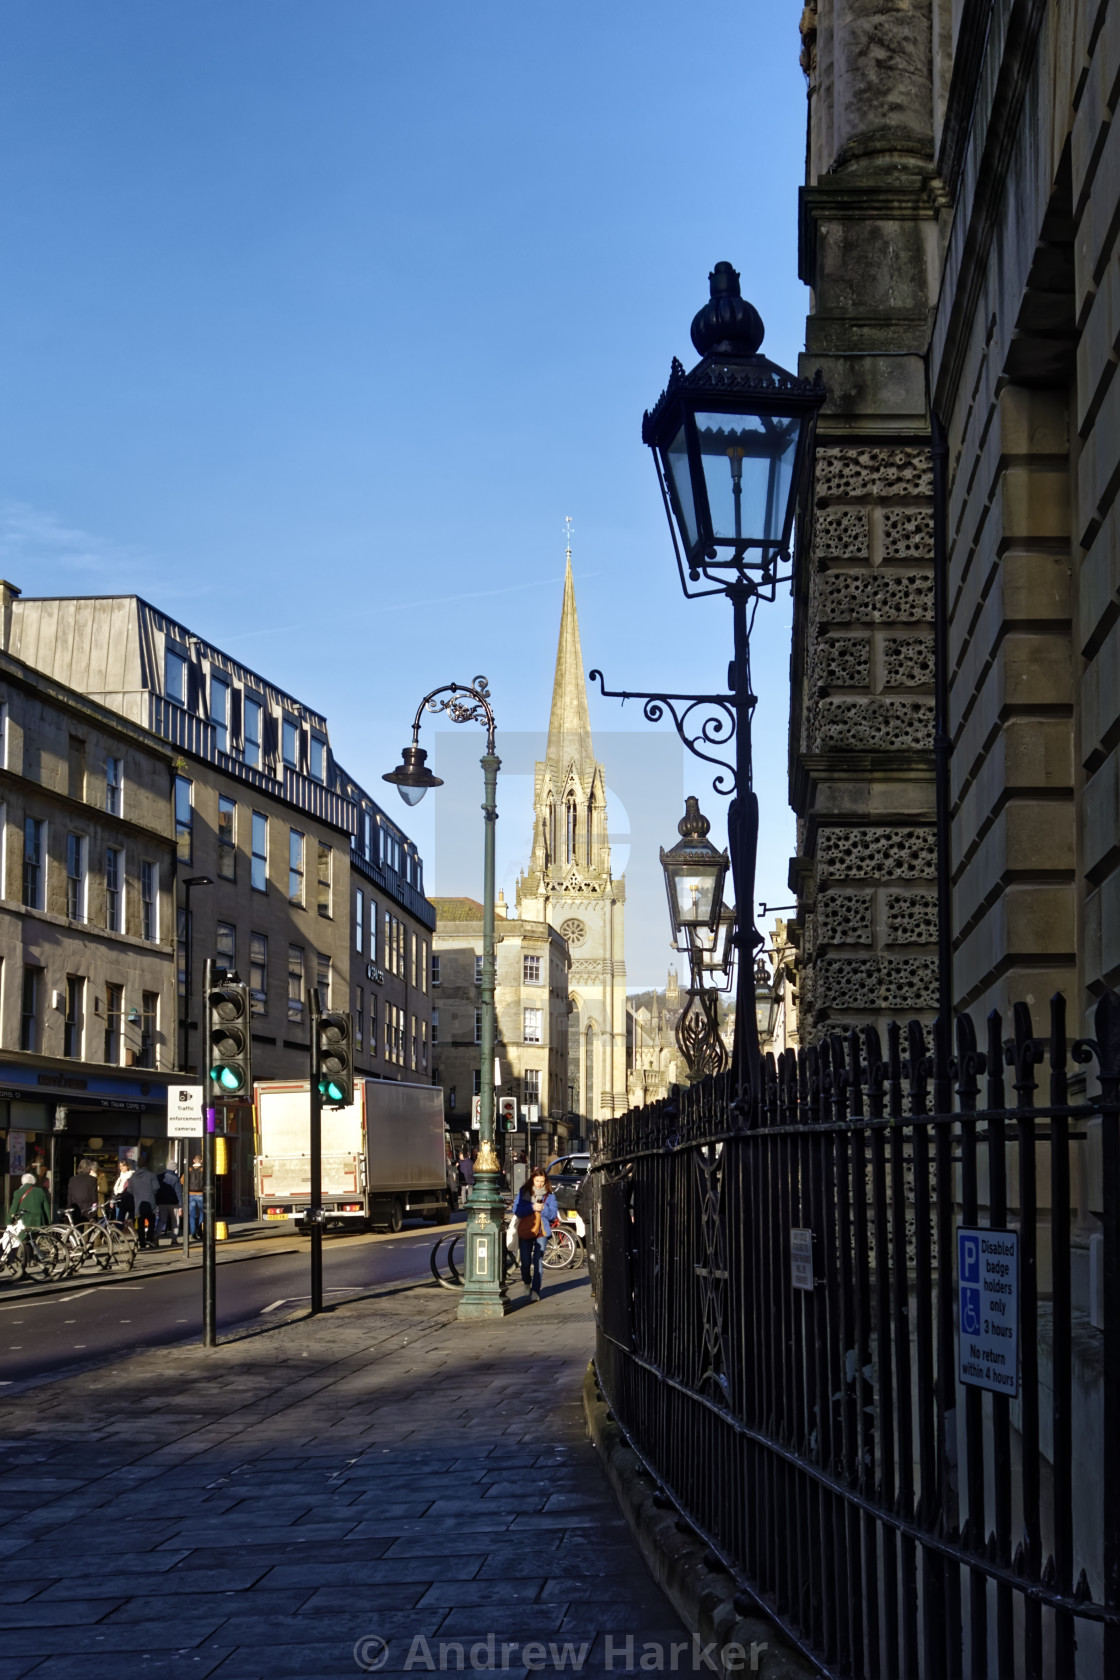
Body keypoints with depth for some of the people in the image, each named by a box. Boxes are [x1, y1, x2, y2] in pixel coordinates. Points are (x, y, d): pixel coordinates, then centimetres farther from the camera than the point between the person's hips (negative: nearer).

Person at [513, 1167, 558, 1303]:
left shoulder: (549, 1195, 6)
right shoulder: (523, 1192, 4)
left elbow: (553, 1215, 3)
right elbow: (517, 1210, -3)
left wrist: (543, 1209, -15)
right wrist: (532, 1207, -15)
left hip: (541, 1232, -1)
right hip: (525, 1231, 1)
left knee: (538, 1261, -12)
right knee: (525, 1262, 2)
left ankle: (535, 1291, -10)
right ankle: (526, 1281, 33)